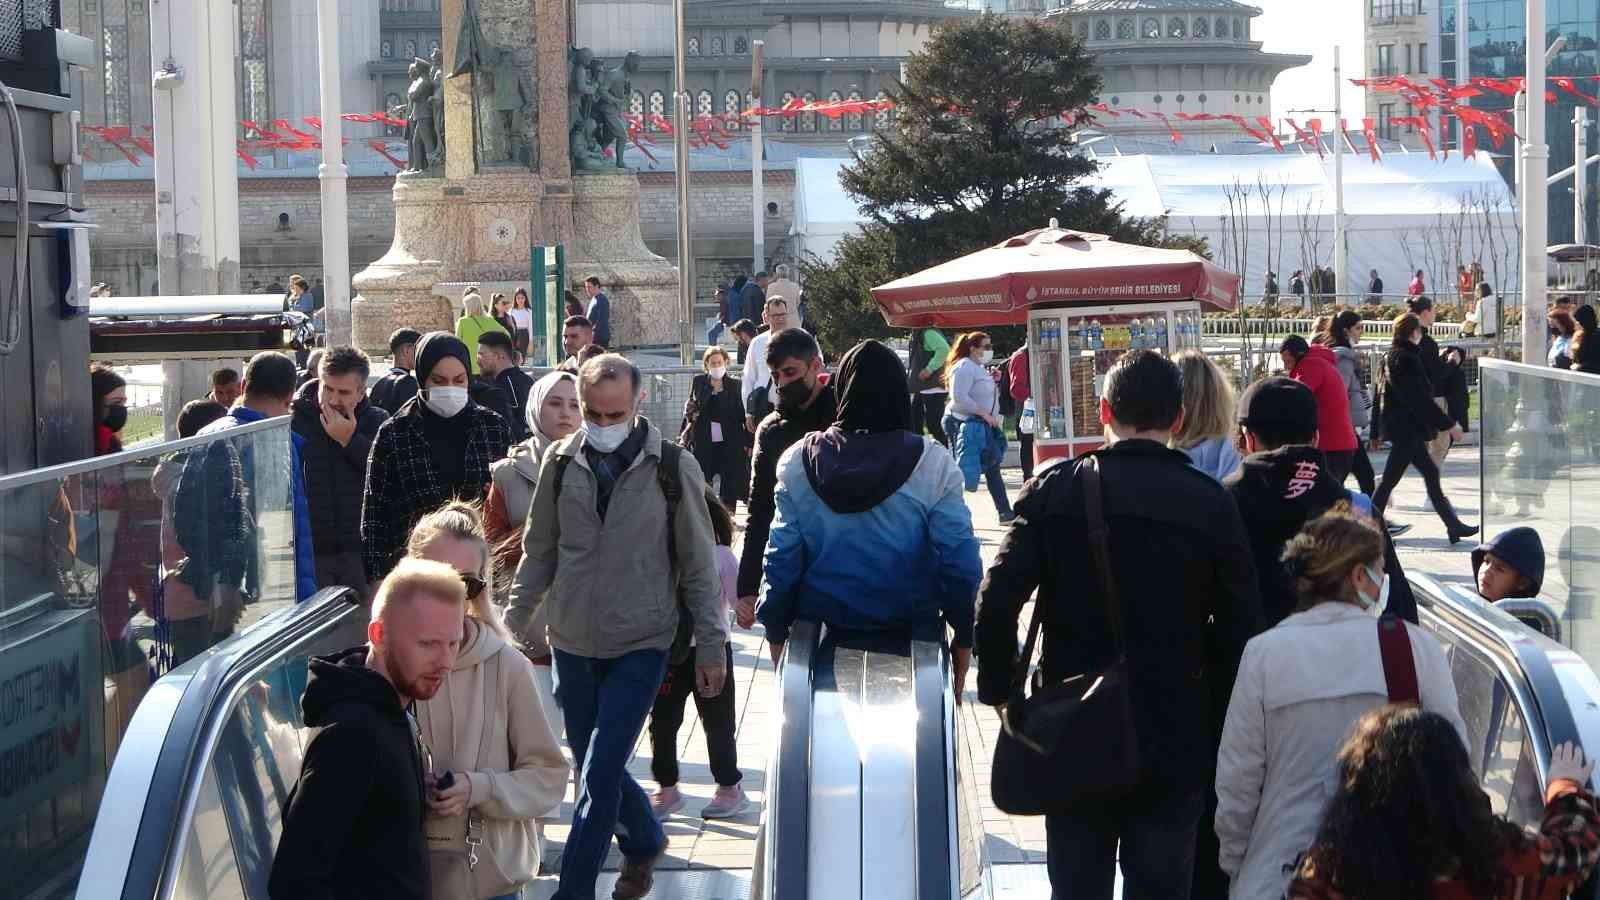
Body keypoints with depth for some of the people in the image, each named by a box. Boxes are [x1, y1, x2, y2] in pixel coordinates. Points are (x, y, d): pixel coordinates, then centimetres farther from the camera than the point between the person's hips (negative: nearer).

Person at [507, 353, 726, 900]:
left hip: (640, 646, -4)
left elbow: (698, 565, -3)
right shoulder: (561, 462, 0)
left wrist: (711, 645, -1)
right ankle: (644, 843, 40)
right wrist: (515, 622, 6)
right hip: (572, 643, 4)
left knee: (600, 773, -9)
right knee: (595, 767, 14)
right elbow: (539, 552, 9)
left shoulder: (673, 468, -8)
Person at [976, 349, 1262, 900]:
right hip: (1175, 743, -1)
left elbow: (997, 601, -12)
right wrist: (1217, 708, 8)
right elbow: (1241, 625, -7)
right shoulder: (1210, 503, -6)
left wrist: (998, 689, 1)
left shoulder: (1054, 490, -6)